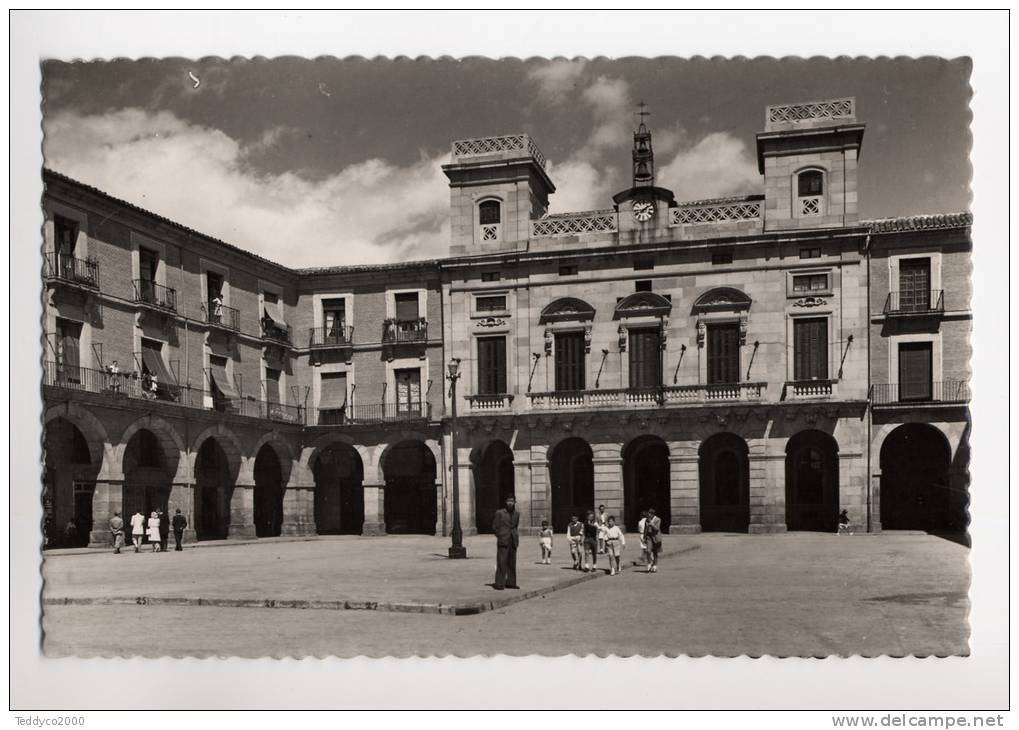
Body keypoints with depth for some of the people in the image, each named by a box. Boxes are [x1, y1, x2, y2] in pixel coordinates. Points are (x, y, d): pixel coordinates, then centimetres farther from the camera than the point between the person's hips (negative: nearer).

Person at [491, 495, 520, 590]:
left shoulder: (517, 514, 10)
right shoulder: (499, 513, -4)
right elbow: (494, 527, 2)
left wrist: (515, 536, 13)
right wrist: (500, 536, 2)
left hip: (513, 542, 5)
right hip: (503, 542, -5)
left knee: (512, 563, 7)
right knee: (501, 563, -7)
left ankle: (511, 582, 15)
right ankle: (499, 584, -6)